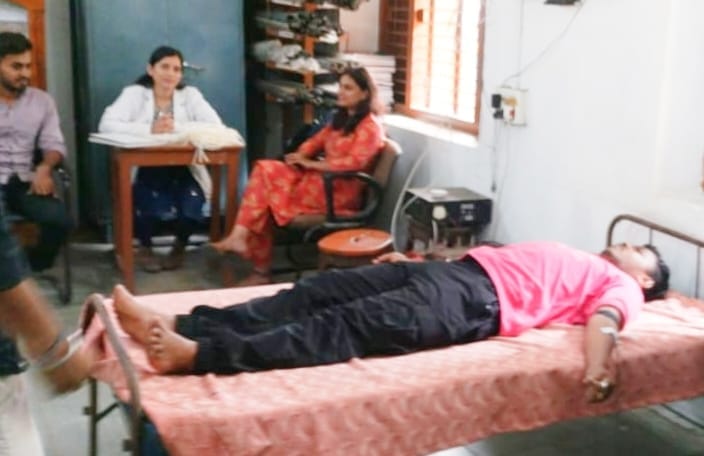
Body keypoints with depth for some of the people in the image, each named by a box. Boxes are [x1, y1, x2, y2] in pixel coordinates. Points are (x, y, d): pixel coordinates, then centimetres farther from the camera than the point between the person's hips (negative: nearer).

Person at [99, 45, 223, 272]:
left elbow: (216, 126, -10)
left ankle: (179, 247, 10)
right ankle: (145, 248, 7)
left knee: (191, 202, -27)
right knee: (153, 205, -30)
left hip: (182, 171, 2)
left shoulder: (190, 94, 5)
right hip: (145, 171, -1)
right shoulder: (134, 93, 1)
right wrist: (149, 130, -25)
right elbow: (106, 125, -14)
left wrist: (178, 128, -23)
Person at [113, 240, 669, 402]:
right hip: (458, 268, 8)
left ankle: (200, 355, -40)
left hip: (476, 301, -8)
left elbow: (604, 319, -9)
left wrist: (597, 366, -32)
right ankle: (181, 325, -18)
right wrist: (416, 259, 30)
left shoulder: (621, 287, 14)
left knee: (348, 326, -27)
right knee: (323, 291, -9)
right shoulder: (579, 259, 38)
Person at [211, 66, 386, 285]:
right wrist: (300, 155, -2)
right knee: (264, 169, -15)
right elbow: (317, 140, 22)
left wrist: (312, 164, -17)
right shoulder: (340, 119, 21)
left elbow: (355, 162, -21)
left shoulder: (370, 127, -7)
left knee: (266, 179, -18)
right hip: (319, 179, 8)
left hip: (339, 191, -8)